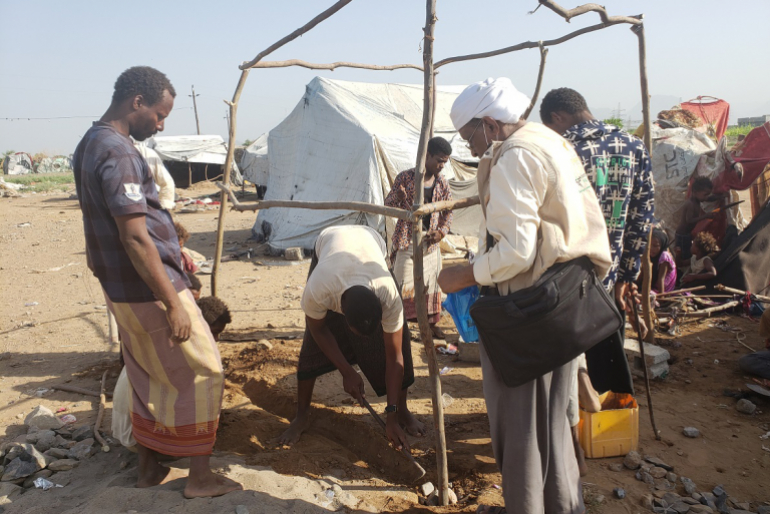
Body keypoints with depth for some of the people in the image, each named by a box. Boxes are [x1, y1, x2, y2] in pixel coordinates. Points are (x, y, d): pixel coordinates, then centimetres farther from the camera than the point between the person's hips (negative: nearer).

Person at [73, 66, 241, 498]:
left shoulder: (91, 144, 12)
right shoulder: (119, 153, -20)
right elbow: (135, 238, -25)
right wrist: (173, 304, -22)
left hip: (121, 290, 10)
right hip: (150, 289, -10)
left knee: (148, 378, 19)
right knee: (201, 374, 2)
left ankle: (149, 468, 32)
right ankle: (201, 476, 12)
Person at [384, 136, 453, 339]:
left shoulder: (442, 183, 4)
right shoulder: (405, 178, -9)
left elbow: (448, 211, 12)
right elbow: (388, 205, -4)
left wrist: (441, 232, -3)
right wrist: (400, 200, -26)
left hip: (431, 243, 5)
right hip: (407, 241, -4)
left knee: (431, 284, 11)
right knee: (404, 285, -5)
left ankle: (432, 324, 24)